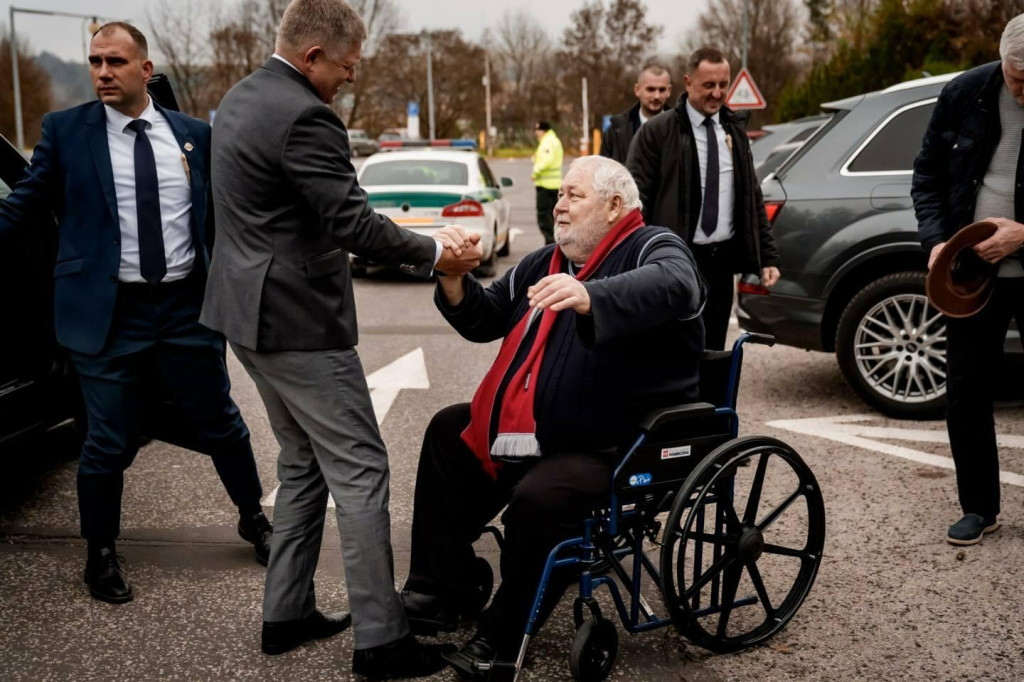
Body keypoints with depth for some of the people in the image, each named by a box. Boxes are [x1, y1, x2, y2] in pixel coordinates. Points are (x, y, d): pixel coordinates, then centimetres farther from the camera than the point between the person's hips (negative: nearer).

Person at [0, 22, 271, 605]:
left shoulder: (193, 134, 5)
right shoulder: (66, 130, 0)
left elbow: (219, 213, 12)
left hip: (187, 307, 2)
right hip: (111, 313, -2)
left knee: (221, 424, 13)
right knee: (110, 442, 5)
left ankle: (254, 518, 36)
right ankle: (102, 553, 26)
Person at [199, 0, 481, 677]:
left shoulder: (241, 99, 12)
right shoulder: (302, 116, -20)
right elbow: (355, 226, -22)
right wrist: (436, 254, -9)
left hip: (251, 313, 10)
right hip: (298, 322, -10)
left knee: (304, 463, 19)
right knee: (360, 471, -3)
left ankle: (287, 611, 26)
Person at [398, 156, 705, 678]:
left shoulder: (654, 249, -9)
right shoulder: (546, 262, 15)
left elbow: (672, 287, -34)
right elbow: (486, 320, 19)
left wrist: (589, 297, -52)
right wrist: (455, 282, -3)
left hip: (617, 446, -9)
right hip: (536, 434, 10)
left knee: (538, 497, -33)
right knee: (449, 432, 13)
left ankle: (503, 638, -11)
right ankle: (440, 593, 10)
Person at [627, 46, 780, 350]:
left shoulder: (734, 133, 12)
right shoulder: (657, 131, -6)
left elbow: (753, 199, 16)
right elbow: (636, 201, -9)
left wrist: (768, 257, 10)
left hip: (721, 261, 5)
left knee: (713, 354, 12)